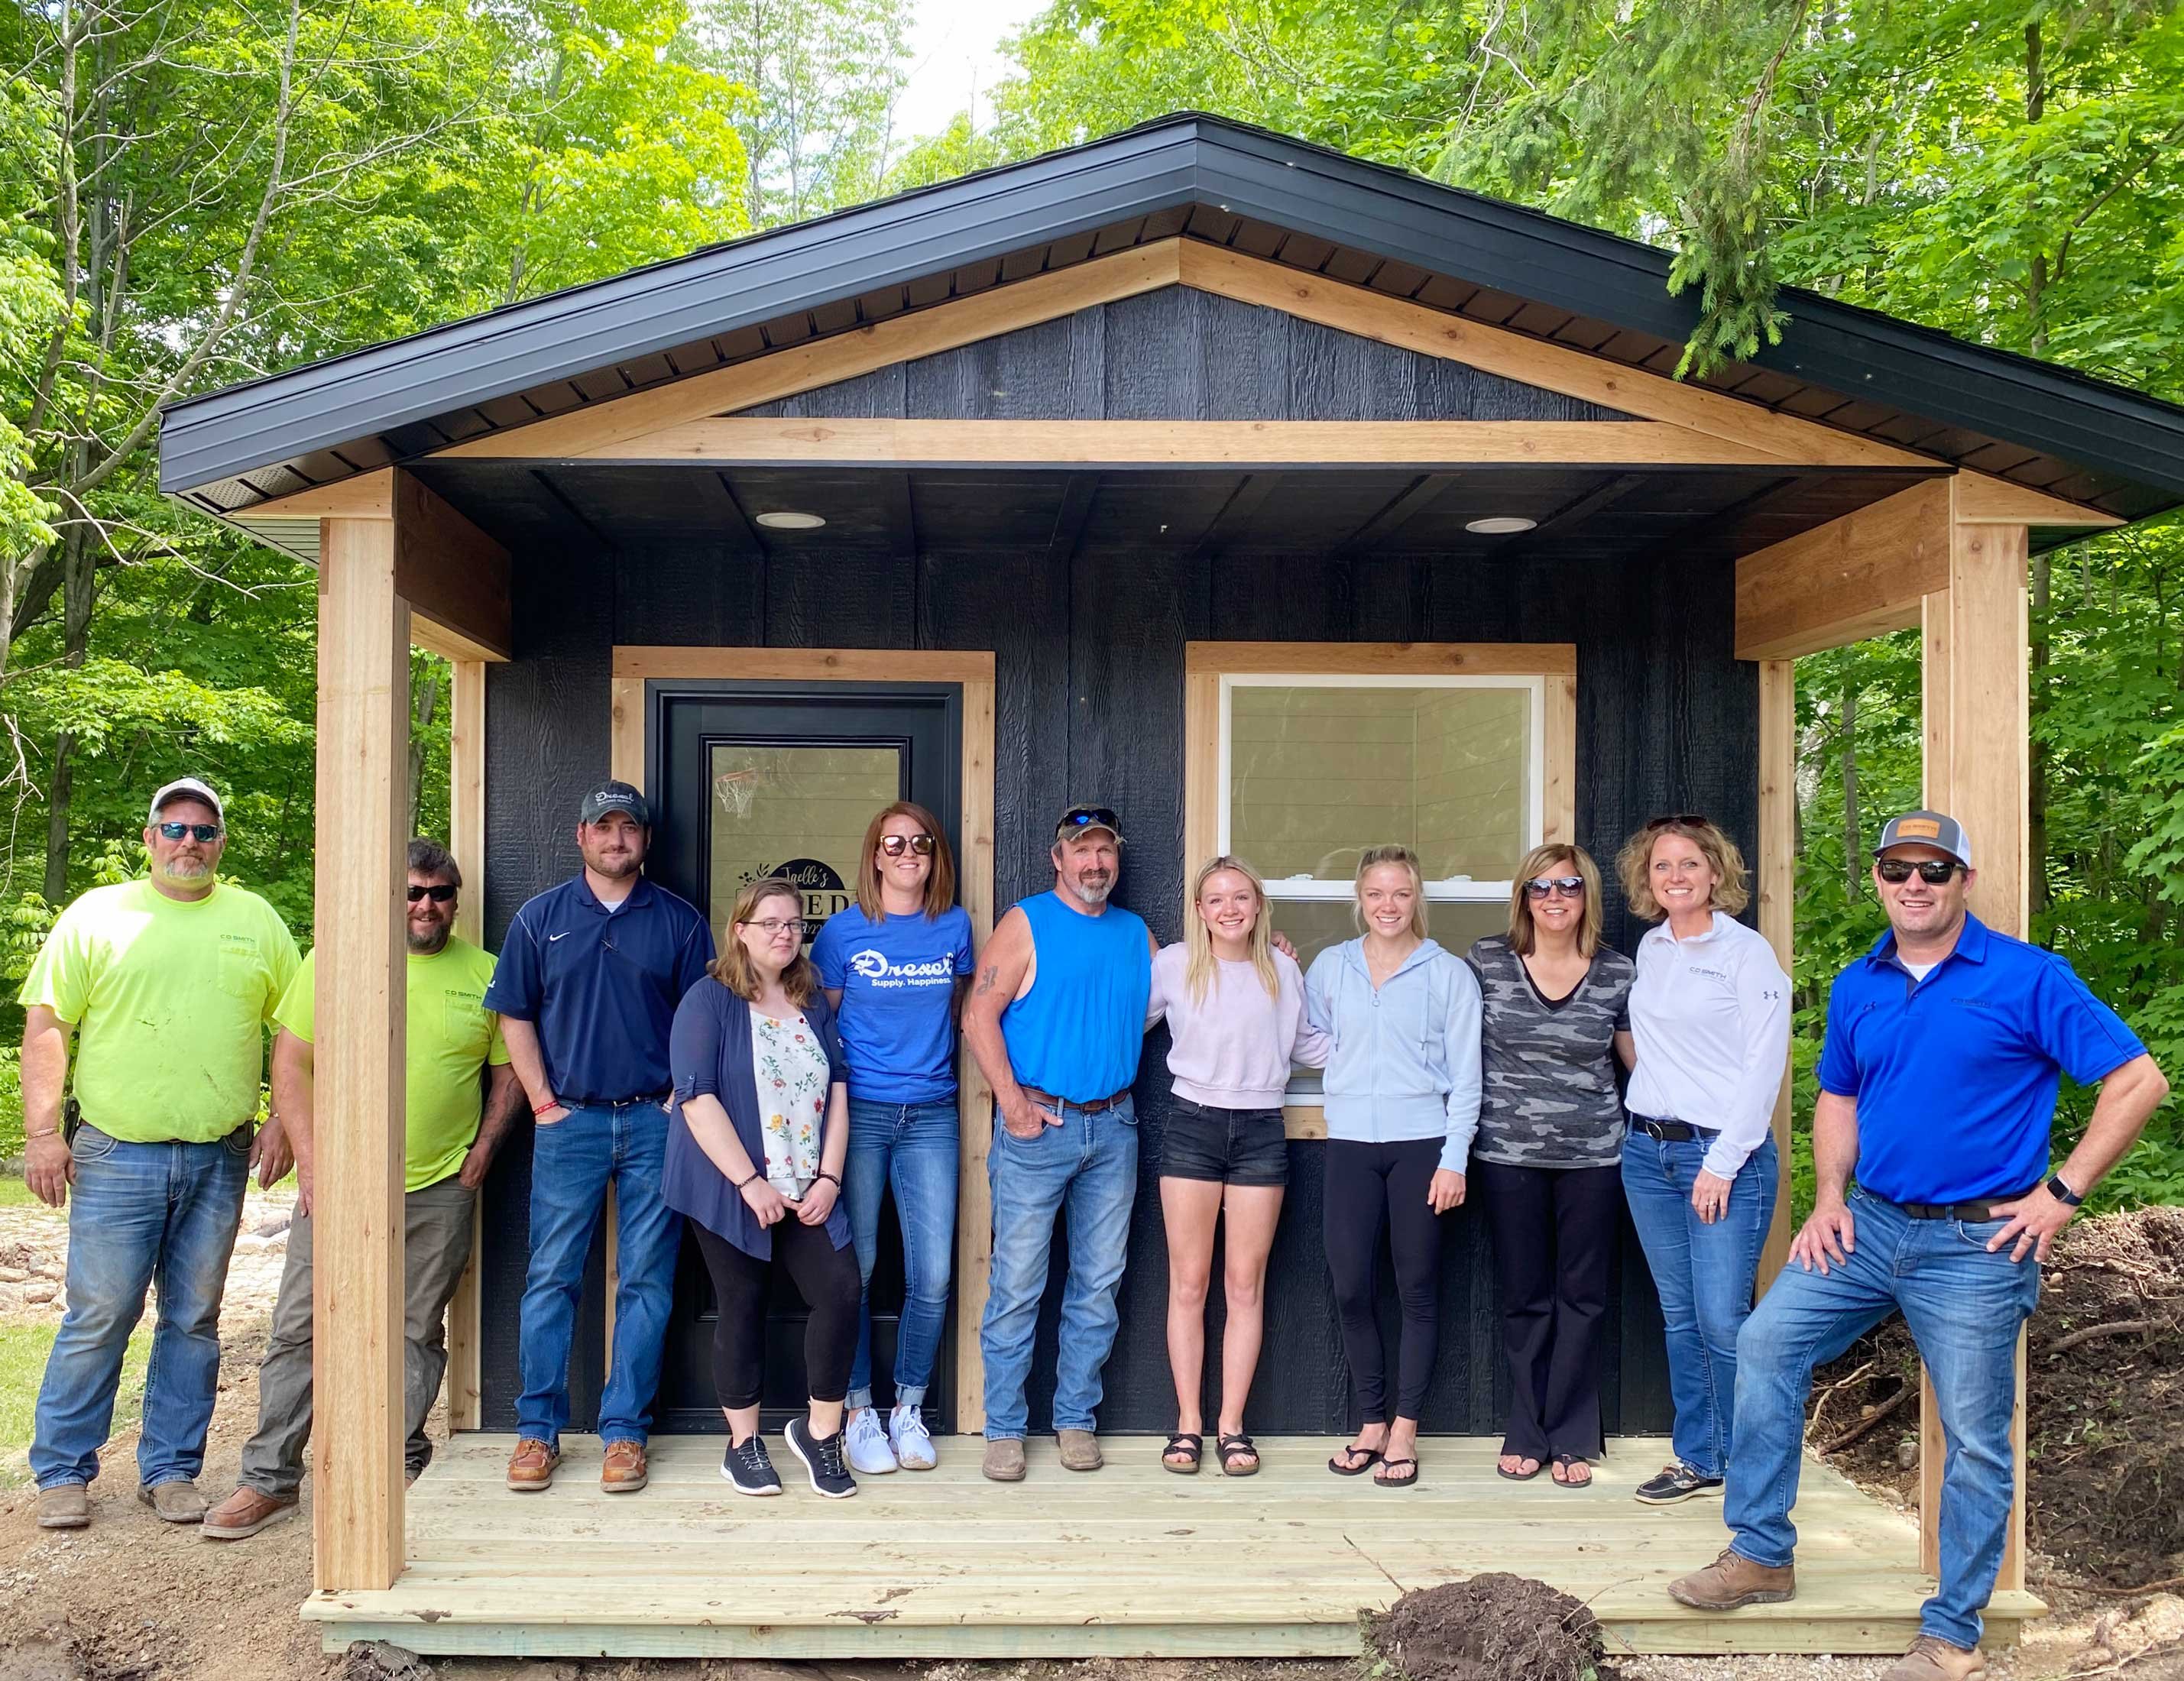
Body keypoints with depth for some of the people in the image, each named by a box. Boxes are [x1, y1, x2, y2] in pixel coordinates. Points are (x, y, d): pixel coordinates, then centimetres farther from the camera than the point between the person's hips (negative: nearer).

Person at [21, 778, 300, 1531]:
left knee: (194, 1321, 8)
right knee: (98, 1318, 0)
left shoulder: (256, 920, 9)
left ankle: (170, 1470, 19)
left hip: (219, 1160, 2)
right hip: (116, 1157, -2)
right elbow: (46, 1025, 0)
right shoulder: (96, 915, 3)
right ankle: (63, 1474, 15)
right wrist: (43, 1132, -7)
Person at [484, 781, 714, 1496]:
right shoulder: (541, 918, 9)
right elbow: (515, 1016, 8)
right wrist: (542, 1101, 0)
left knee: (646, 1282, 2)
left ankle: (624, 1429, 11)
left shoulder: (680, 921, 7)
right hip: (569, 1121, 0)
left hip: (655, 1122, 0)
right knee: (551, 1278, 2)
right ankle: (537, 1429, 12)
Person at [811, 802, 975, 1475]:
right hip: (859, 1111, -2)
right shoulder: (844, 930, -1)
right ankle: (858, 1413, 15)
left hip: (931, 1115, 2)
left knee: (933, 1275, 1)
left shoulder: (954, 927, 6)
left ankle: (909, 1410, 18)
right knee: (854, 1268, 1)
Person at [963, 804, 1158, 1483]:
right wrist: (1013, 1103, -13)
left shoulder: (1138, 935, 13)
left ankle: (1075, 1418, 21)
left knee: (1099, 1283, 9)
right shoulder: (1027, 924, -2)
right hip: (1038, 1124, -4)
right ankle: (1004, 1429, 8)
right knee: (1016, 1284, -2)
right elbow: (979, 1015, -6)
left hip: (1113, 1127, 5)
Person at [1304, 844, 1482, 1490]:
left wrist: (1454, 1159, -6)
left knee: (1418, 1289, 3)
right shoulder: (1329, 966, 7)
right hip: (1350, 1144, 2)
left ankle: (1404, 1431, 14)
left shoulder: (1449, 973, 0)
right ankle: (1371, 1424, 17)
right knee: (1351, 1287, 2)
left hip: (1422, 1145, -2)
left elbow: (1465, 1074, -1)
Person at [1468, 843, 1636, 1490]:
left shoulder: (1617, 972, 0)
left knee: (1581, 1296, 7)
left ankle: (1572, 1438, 20)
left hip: (1592, 1155, 0)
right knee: (1523, 1297, 8)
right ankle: (1526, 1434, 21)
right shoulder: (1488, 960, 0)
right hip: (1508, 1153, 0)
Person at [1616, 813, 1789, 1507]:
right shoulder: (1650, 949, 12)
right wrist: (1650, 1118, 13)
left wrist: (1722, 1163, -14)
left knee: (1722, 1320, -6)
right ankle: (1696, 1458, 21)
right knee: (1679, 1316, 11)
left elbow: (1764, 1066, -11)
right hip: (1648, 1150, 6)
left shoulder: (1746, 952, -6)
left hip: (1723, 1152, -6)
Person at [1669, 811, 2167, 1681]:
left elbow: (2138, 1080, -10)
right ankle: (1761, 1555, 12)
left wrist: (2060, 1193, -12)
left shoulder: (2028, 978, -10)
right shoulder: (1857, 988, 7)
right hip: (1871, 1221, 5)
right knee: (1766, 1343, -1)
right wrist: (1830, 1200, 5)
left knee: (1975, 1439, 3)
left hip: (1975, 1245, -5)